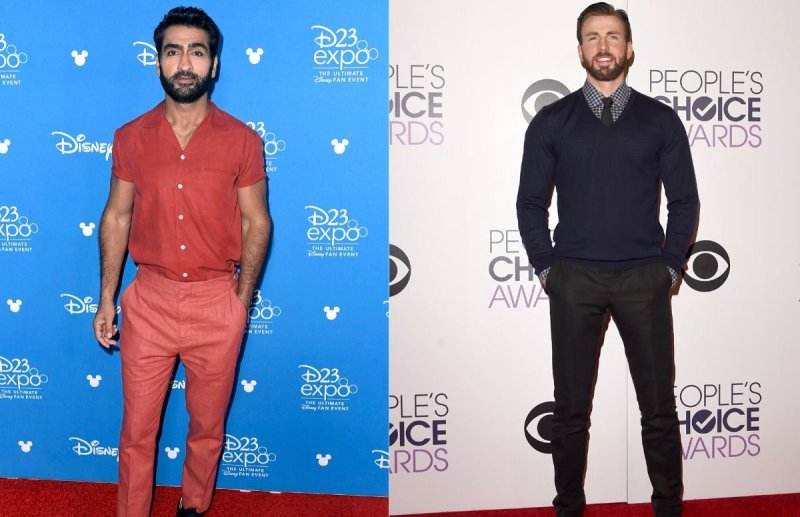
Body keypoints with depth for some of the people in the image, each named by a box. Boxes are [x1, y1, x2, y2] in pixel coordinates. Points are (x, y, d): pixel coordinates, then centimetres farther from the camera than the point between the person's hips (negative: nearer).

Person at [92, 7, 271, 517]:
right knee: (137, 429, 9)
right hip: (149, 300, 1)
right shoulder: (131, 137, 1)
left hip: (217, 302, -1)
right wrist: (106, 299, 4)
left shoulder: (242, 141, -4)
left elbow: (256, 223, 0)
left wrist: (242, 302, -2)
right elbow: (117, 217, 6)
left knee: (207, 427, 15)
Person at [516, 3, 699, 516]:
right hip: (574, 281, 0)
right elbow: (531, 202, 7)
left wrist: (670, 267, 1)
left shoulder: (661, 120, 6)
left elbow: (684, 201, 8)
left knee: (659, 408, 6)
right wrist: (546, 267, 2)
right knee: (571, 409, 7)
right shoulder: (552, 121, 5)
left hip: (645, 280, 0)